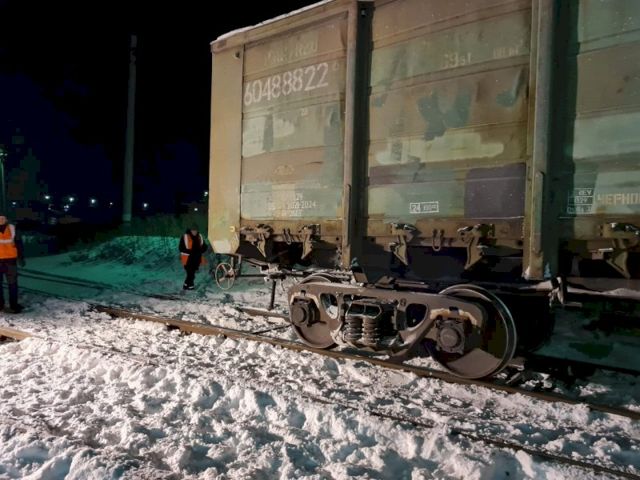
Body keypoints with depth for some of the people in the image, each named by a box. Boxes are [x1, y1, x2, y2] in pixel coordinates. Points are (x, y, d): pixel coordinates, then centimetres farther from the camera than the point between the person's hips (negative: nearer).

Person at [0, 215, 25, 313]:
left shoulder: (12, 229, 2)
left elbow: (19, 243, 6)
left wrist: (21, 257, 2)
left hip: (10, 260, -1)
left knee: (12, 283, 3)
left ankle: (13, 305, 8)